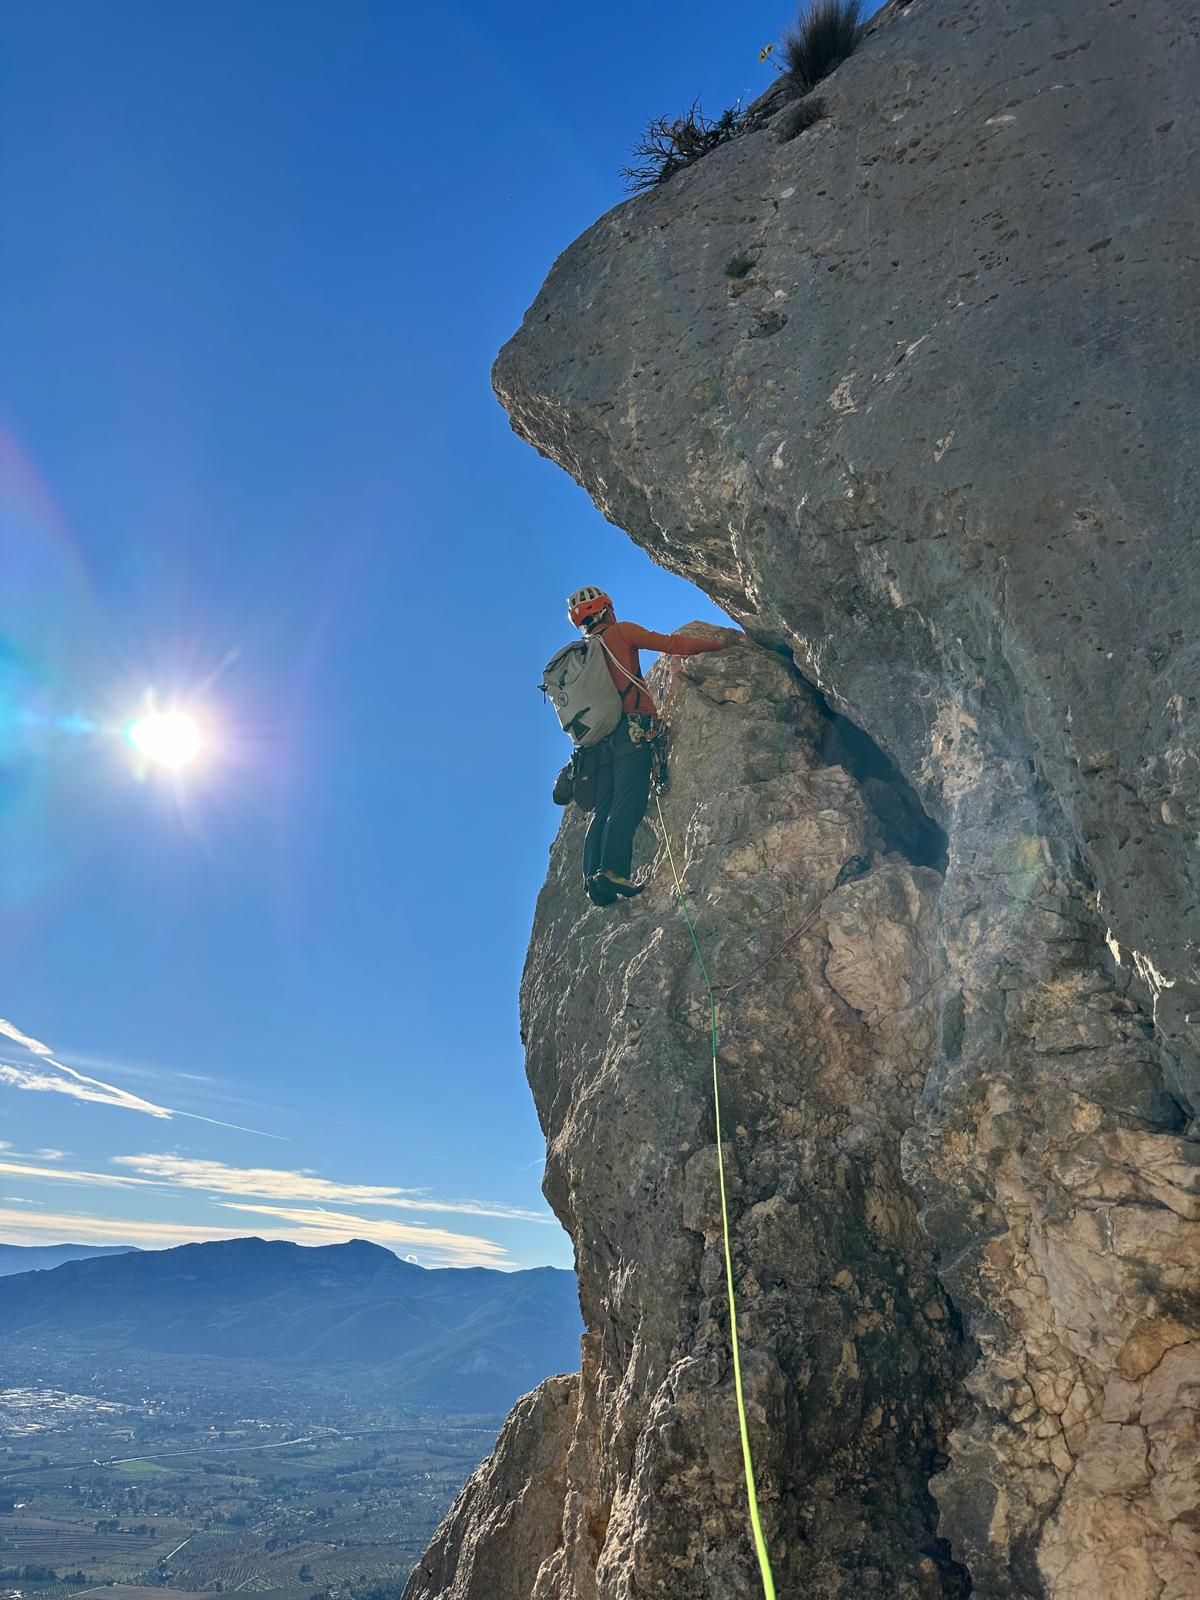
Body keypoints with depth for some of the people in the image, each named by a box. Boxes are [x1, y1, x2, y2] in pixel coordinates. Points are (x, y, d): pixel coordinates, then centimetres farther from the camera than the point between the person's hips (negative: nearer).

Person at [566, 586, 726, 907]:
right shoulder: (620, 631, 7)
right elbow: (671, 644, 6)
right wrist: (716, 644, 16)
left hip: (600, 742, 7)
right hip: (631, 730, -7)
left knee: (603, 811, 5)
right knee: (628, 805, -15)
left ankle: (593, 878, -4)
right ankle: (613, 872, -27)